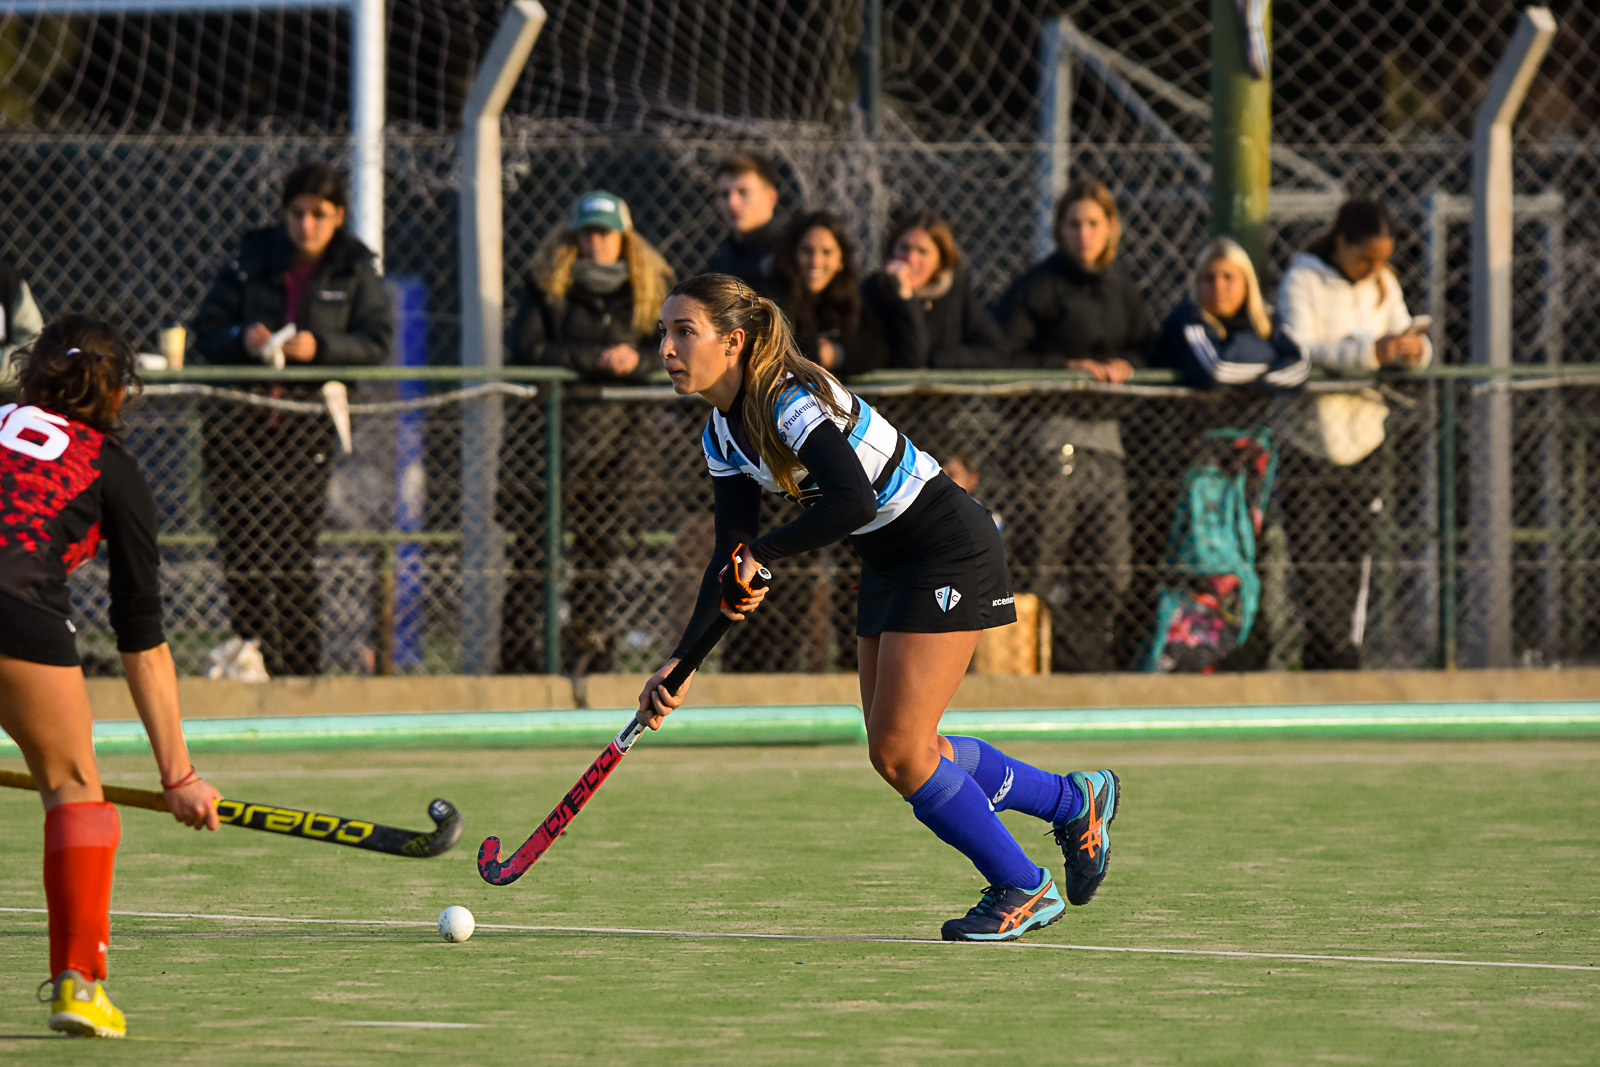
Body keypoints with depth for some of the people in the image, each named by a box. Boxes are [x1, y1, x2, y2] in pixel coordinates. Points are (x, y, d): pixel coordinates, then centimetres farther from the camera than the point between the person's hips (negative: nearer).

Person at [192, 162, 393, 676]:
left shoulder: (354, 271, 6)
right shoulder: (253, 259, 7)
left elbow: (376, 340, -4)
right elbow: (206, 332, 7)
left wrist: (320, 346, -19)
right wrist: (241, 339, -14)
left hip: (306, 427, -1)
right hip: (239, 424, 2)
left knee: (296, 557, -6)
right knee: (244, 557, -1)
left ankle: (303, 668, -3)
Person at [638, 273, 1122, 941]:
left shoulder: (794, 400, -26)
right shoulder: (723, 435, 1)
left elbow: (854, 500, -41)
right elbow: (733, 556, 2)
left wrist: (760, 555, -33)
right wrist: (682, 665, -7)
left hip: (951, 551, -9)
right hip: (890, 562, 9)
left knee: (898, 754, -10)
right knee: (896, 755, 12)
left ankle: (1024, 890, 8)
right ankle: (1074, 800, 30)